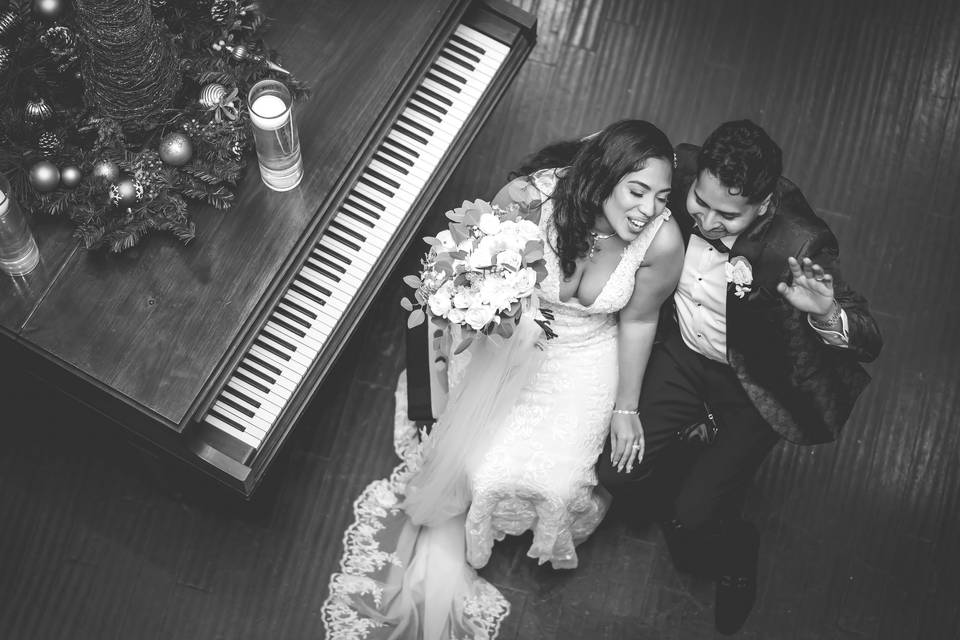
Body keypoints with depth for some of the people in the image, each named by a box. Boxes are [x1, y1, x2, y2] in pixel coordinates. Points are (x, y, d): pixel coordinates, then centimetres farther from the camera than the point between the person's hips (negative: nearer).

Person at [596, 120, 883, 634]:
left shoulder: (799, 244, -33)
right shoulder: (680, 172, -22)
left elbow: (869, 342, -31)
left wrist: (827, 314, -53)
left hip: (752, 384, -4)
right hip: (682, 351, 4)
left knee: (692, 519, -6)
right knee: (617, 475, -2)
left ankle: (735, 549, 32)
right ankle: (698, 443, 29)